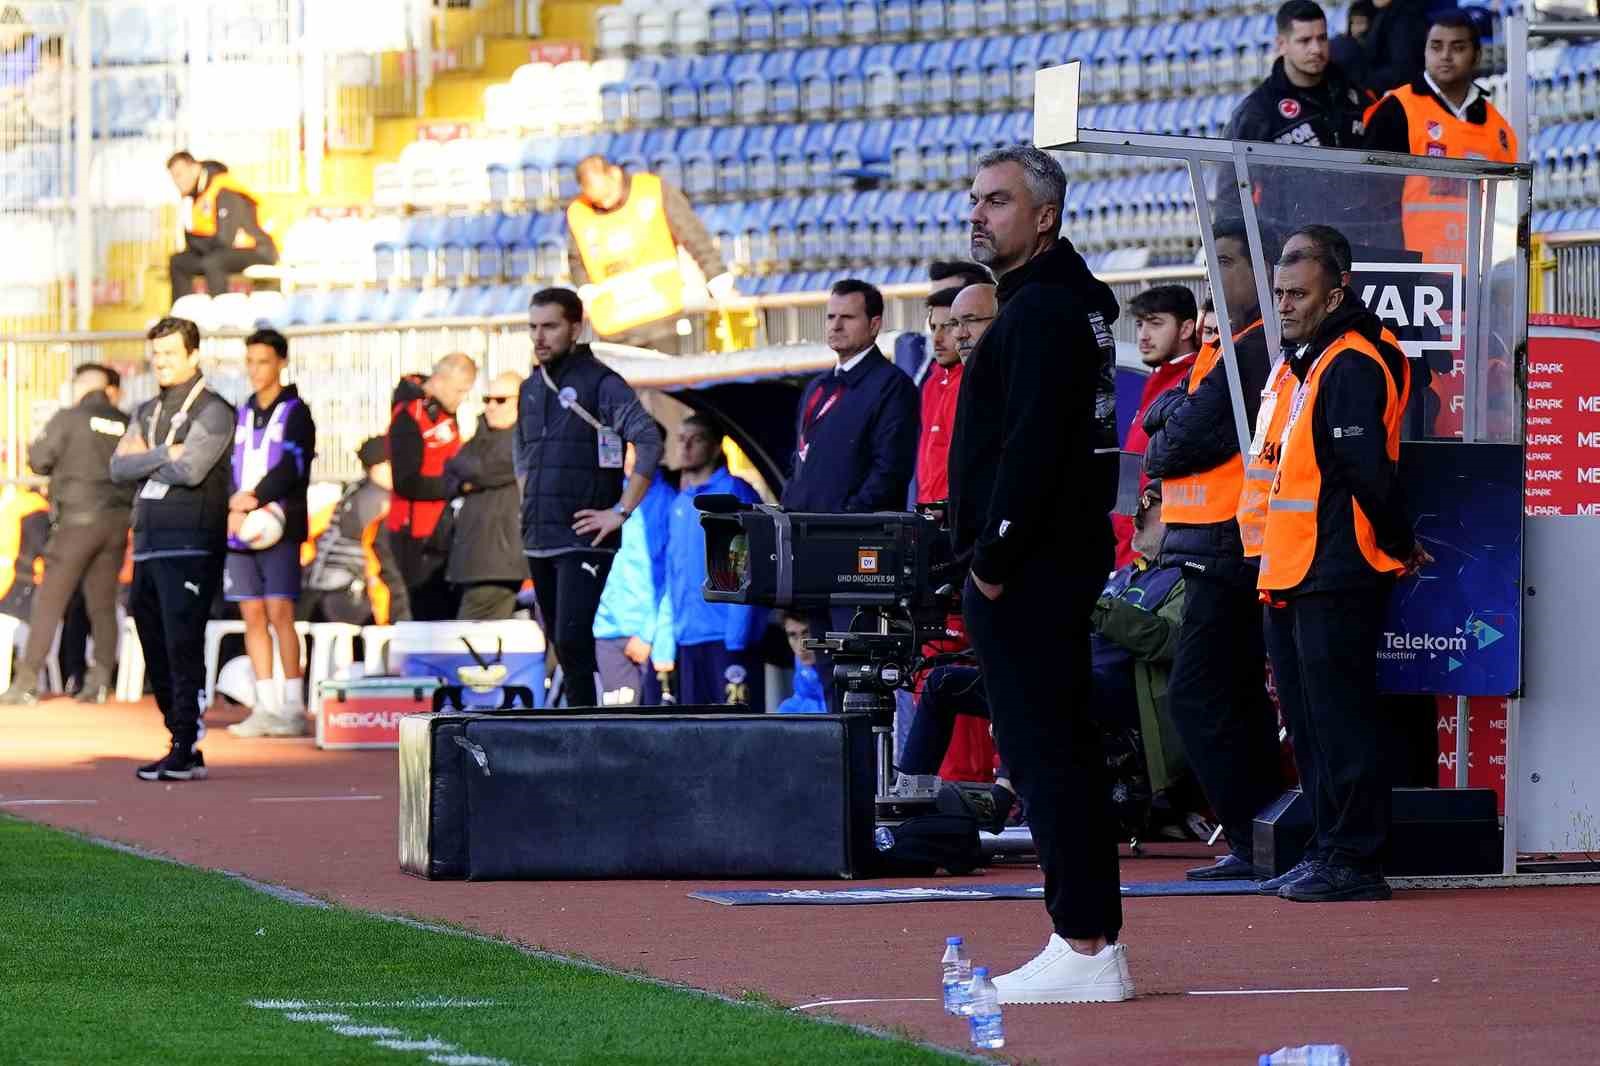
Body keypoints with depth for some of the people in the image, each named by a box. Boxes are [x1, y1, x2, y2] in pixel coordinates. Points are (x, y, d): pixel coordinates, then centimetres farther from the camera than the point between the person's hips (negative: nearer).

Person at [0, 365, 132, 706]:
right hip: (118, 520, 4)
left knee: (49, 602, 0)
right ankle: (99, 682, 4)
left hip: (78, 519, -4)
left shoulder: (69, 419, -5)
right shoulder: (125, 424, 5)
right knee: (103, 604, 9)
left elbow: (39, 460, -4)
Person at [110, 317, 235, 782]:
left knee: (183, 648, -12)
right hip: (148, 542, 8)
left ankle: (186, 748, -12)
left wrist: (143, 461, -2)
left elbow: (191, 470, -17)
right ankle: (182, 747, 13)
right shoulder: (147, 413, 20)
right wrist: (164, 455, -8)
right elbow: (119, 467, 6)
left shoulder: (212, 412, -3)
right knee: (157, 651, 8)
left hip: (191, 544, -8)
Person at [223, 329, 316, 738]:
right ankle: (266, 707, 7)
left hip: (280, 525, -5)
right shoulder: (241, 414, 17)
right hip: (239, 528, 5)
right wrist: (232, 509, -7)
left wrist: (254, 498, -17)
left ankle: (293, 708, -11)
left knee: (279, 612, -12)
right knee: (252, 615, 4)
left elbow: (291, 467, -10)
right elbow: (224, 467, 10)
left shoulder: (295, 412, 2)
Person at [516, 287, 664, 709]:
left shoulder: (600, 384, -8)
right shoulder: (531, 388, 14)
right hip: (538, 542, 8)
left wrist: (621, 511, -18)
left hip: (583, 541, -8)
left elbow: (650, 444, -17)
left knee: (572, 642, -16)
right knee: (559, 643, 10)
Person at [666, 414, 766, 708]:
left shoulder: (734, 493, -4)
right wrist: (673, 627, 13)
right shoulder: (679, 504, 18)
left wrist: (737, 635, -17)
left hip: (728, 636, -7)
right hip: (688, 638, 7)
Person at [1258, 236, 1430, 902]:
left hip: (1335, 582, -10)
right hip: (1296, 580, 10)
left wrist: (1399, 545, -9)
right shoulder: (1307, 365, 19)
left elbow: (1368, 471, -19)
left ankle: (1353, 862, -6)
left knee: (1340, 723, -8)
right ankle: (1330, 854, 18)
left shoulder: (1350, 367, -13)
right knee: (1310, 725, 12)